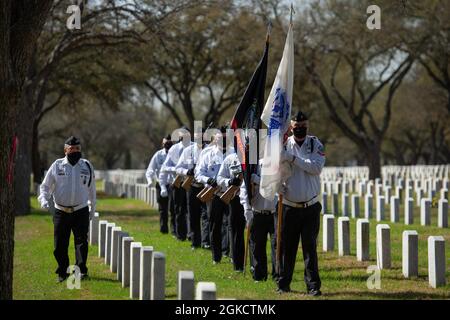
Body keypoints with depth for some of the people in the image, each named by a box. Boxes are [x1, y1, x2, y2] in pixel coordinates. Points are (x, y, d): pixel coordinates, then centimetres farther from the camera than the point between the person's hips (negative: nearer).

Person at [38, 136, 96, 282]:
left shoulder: (87, 166, 7)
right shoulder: (57, 165, 3)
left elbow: (91, 189, 17)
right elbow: (45, 186, 7)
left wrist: (92, 209, 19)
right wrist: (44, 199, -12)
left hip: (81, 211, 0)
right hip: (61, 212, 0)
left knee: (81, 240, -11)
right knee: (60, 244, 2)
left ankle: (81, 269, -12)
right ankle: (62, 272, 14)